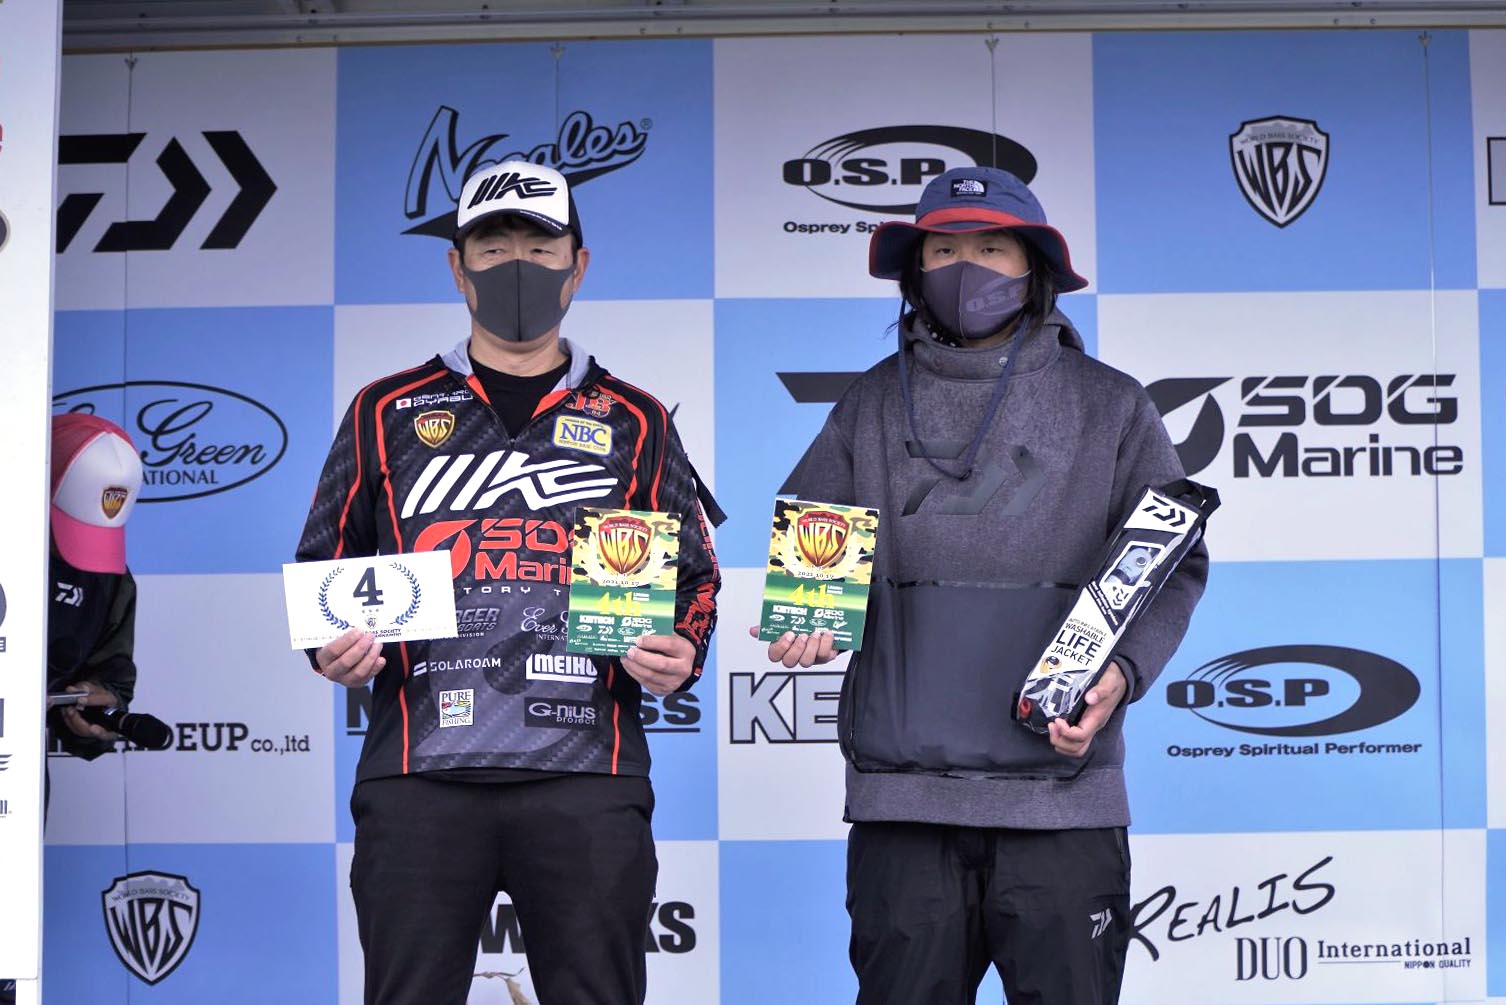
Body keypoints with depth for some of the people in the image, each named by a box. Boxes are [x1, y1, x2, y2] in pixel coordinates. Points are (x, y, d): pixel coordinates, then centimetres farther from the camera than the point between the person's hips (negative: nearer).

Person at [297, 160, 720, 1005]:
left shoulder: (634, 423, 13)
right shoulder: (388, 414, 13)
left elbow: (694, 573, 15)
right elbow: (325, 564, 17)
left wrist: (680, 655, -5)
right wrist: (332, 648, -3)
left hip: (585, 779, 0)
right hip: (420, 778, 0)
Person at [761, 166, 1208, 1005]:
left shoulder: (1111, 407, 9)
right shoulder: (872, 407, 13)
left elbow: (1173, 561, 6)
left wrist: (1123, 669, -12)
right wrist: (800, 618, -9)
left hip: (1063, 794, -1)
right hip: (902, 797, 1)